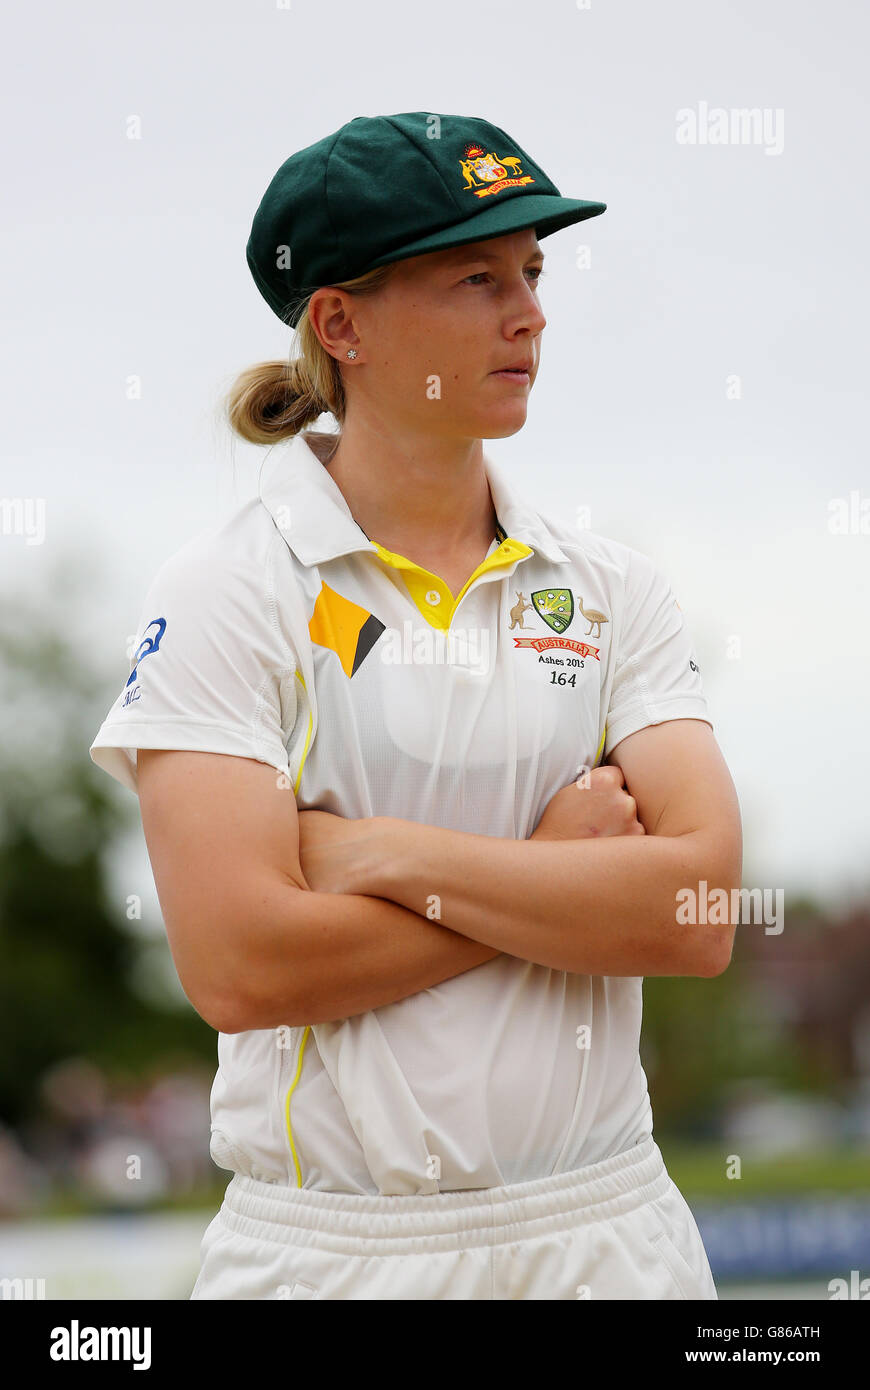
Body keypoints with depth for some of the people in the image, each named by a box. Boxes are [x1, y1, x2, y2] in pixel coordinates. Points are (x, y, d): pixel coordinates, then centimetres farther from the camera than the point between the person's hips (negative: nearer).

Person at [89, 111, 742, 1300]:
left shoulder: (612, 590, 5)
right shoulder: (224, 593, -5)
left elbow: (699, 913, -8)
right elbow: (240, 965, -15)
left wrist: (389, 854, -14)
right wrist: (560, 871, -9)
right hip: (332, 1245, -3)